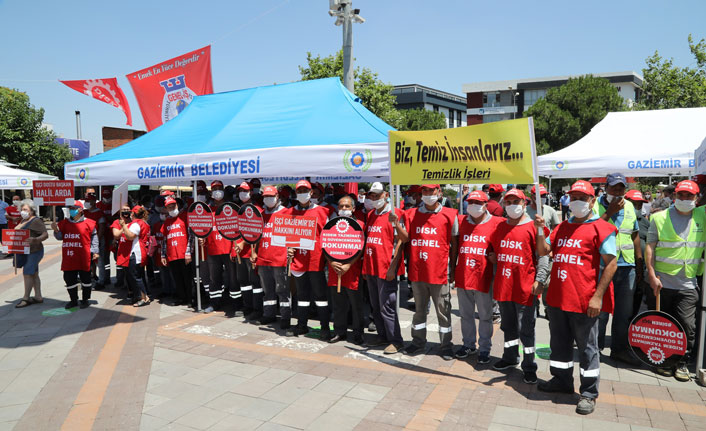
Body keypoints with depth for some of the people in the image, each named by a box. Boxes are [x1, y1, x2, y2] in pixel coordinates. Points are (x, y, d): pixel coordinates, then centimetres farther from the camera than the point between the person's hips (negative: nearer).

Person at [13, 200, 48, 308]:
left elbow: (45, 234, -19)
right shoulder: (24, 220, 16)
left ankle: (26, 298, 0)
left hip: (34, 251, -9)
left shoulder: (36, 221, -11)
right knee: (34, 274, 11)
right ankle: (38, 297, 16)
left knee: (27, 273, -7)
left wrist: (35, 240, -35)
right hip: (24, 251, 9)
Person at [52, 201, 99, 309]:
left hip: (83, 257, -4)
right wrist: (56, 230, -9)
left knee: (85, 278, 6)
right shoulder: (64, 223, 9)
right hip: (69, 258, 4)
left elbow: (94, 237, 2)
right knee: (69, 279, 8)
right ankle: (73, 300, 21)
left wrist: (95, 251, -2)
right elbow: (60, 237, 12)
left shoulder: (88, 223, -2)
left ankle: (85, 299, 18)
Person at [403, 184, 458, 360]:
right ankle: (418, 342, 29)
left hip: (439, 272, -3)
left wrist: (453, 269, 2)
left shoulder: (449, 215, -2)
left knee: (443, 311, 7)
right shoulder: (412, 214, 5)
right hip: (417, 272, 3)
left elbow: (454, 244, 3)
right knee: (419, 309, 16)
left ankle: (445, 345, 20)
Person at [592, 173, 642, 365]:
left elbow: (635, 234, 19)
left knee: (624, 311, 12)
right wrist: (609, 212, -17)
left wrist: (639, 259, 18)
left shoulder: (629, 207, 12)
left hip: (627, 265, 5)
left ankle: (619, 348, 25)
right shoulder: (595, 205, -4)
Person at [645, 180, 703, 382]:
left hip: (688, 284, 2)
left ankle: (682, 363, 18)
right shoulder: (659, 218, -1)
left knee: (687, 326, 1)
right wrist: (652, 276, -10)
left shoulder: (702, 216, 7)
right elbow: (650, 247, -3)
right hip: (661, 282, -2)